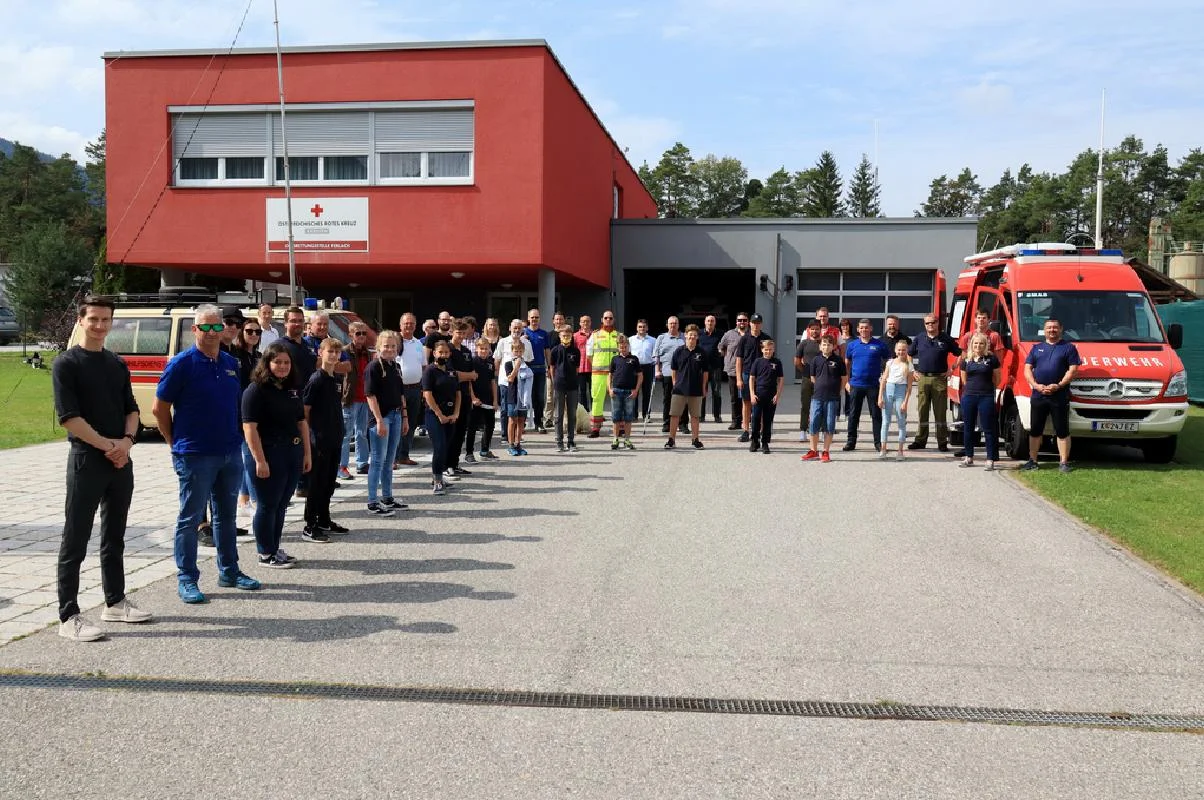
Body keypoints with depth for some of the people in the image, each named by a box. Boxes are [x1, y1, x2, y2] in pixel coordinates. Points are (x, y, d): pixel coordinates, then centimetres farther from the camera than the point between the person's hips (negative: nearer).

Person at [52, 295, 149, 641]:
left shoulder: (118, 365, 12)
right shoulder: (66, 364, -6)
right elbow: (68, 416, -13)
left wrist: (126, 440, -7)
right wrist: (106, 445, -15)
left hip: (121, 461, 6)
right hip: (86, 461, -6)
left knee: (114, 538, 15)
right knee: (75, 541, -2)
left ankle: (115, 603, 26)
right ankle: (69, 617, 3)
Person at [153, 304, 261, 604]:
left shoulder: (231, 363, 8)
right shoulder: (182, 363, -10)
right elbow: (160, 408, -7)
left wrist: (234, 436, 12)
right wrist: (176, 443, -3)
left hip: (230, 452, 6)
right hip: (195, 455, -6)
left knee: (226, 515, 15)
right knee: (190, 518, 2)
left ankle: (229, 572, 26)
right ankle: (186, 579, 10)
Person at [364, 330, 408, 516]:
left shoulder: (396, 366, 13)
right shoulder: (374, 367, -10)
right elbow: (370, 395, -15)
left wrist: (405, 417, 17)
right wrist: (379, 420, -20)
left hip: (396, 415, 7)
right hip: (381, 416, -7)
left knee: (389, 460, 14)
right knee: (378, 460, -4)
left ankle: (387, 497, 24)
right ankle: (372, 503, 1)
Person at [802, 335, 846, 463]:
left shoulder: (838, 360, 0)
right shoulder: (816, 360, 4)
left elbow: (844, 378, 7)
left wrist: (837, 390, 11)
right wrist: (822, 387, 11)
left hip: (832, 398, -1)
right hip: (817, 397, 2)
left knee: (829, 426, 2)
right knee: (813, 424, 1)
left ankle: (826, 452, 11)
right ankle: (813, 451, 12)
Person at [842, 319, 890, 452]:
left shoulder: (879, 345, 2)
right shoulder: (852, 345, 7)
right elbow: (846, 364, 14)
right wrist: (847, 381, 8)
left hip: (873, 385, -2)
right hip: (856, 385, 2)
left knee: (876, 414, 2)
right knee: (853, 415, 7)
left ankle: (878, 442, 7)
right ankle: (851, 441, 14)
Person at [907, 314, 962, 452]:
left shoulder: (946, 338, 3)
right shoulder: (919, 338, 9)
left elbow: (960, 354, 10)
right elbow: (909, 355, 19)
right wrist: (913, 370, 9)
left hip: (940, 379, -2)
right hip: (923, 378, 2)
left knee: (940, 412, -1)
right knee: (922, 411, 4)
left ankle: (942, 442, 3)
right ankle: (920, 441, 9)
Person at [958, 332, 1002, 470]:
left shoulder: (992, 359, -1)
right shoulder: (966, 360, 8)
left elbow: (997, 380, 5)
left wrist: (986, 387, 12)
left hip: (986, 397, -4)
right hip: (968, 396, 4)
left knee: (988, 429, -3)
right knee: (968, 428, 10)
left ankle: (990, 460, 0)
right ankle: (969, 457, 20)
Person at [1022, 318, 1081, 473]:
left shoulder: (1068, 347, 5)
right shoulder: (1036, 348, 14)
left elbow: (1072, 370, -3)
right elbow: (1027, 369, 8)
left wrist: (1059, 385, -16)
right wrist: (1036, 385, -9)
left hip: (1060, 396, -3)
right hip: (1038, 396, 3)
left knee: (1062, 431, -1)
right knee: (1035, 430, 8)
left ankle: (1064, 462, 4)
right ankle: (1032, 460, 16)